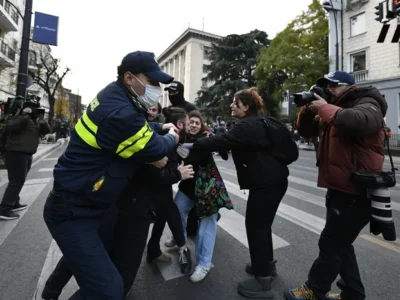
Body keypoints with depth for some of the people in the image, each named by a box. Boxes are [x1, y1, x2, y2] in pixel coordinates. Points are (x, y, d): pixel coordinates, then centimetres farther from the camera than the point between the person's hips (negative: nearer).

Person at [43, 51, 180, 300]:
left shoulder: (116, 96, 2)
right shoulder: (120, 111, -30)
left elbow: (139, 127, 21)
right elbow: (155, 149, -17)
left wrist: (161, 128, 6)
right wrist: (171, 138, 3)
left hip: (82, 203, 10)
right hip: (72, 213, -10)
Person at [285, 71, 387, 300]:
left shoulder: (367, 104, -8)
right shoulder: (333, 108, 17)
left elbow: (361, 122, -33)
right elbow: (306, 131, 14)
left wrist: (325, 108, -21)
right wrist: (309, 108, -1)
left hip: (357, 192, -9)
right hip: (339, 188, 9)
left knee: (331, 244, 2)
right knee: (339, 243, 18)